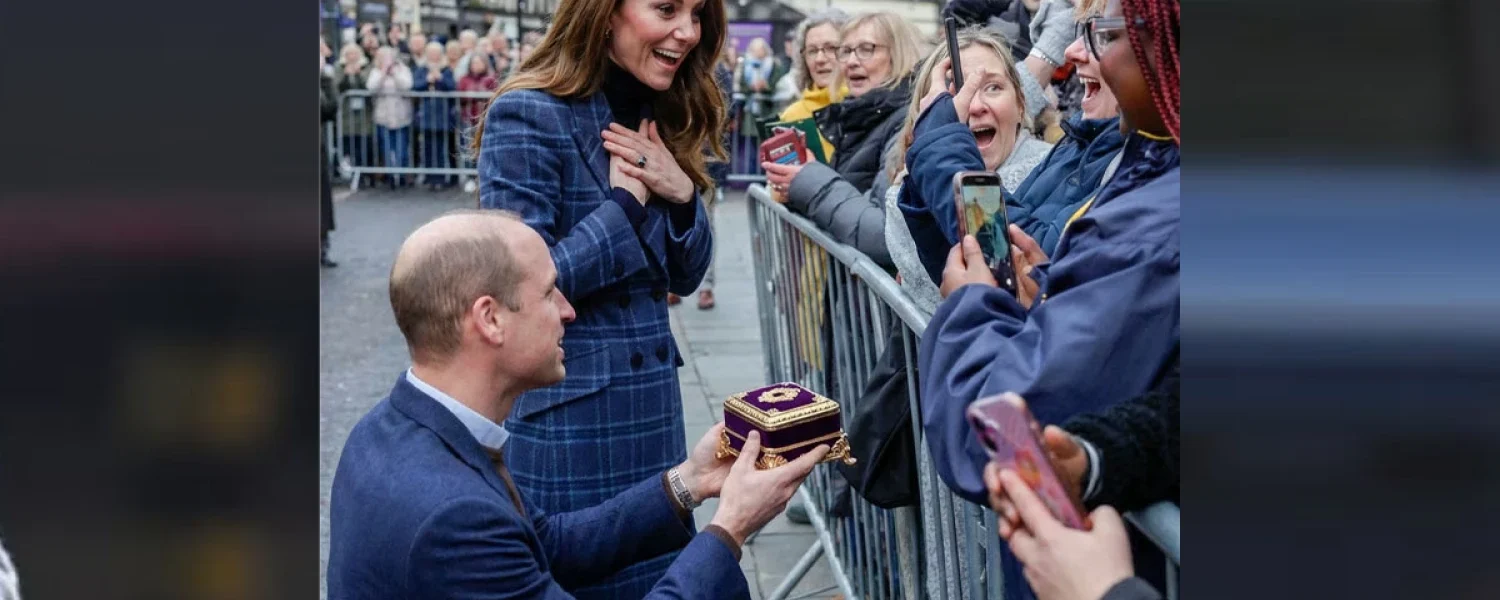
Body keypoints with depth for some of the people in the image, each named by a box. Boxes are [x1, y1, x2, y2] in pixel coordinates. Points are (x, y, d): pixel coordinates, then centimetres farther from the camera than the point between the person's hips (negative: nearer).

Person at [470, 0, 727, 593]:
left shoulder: (661, 117, 8)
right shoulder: (529, 115, -15)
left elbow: (685, 276, 11)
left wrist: (681, 193, -8)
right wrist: (627, 199, -17)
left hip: (653, 398, 7)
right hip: (564, 409, -7)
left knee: (654, 572, 15)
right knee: (577, 578, 7)